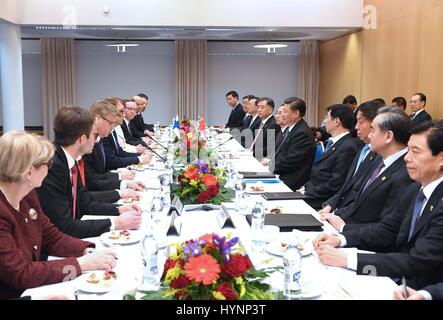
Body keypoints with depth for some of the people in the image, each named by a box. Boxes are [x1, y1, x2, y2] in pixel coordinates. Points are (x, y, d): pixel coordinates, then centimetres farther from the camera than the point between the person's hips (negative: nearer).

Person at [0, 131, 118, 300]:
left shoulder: (28, 195, 1)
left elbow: (52, 237, 8)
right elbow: (20, 274, -23)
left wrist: (89, 252, -8)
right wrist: (81, 264, -21)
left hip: (33, 289, 7)